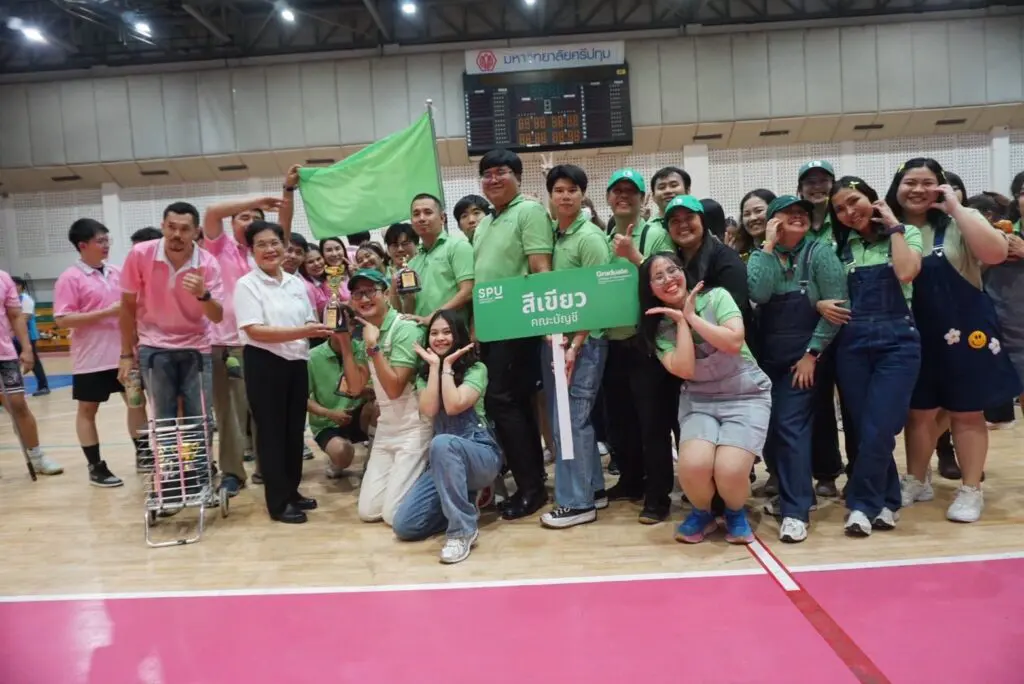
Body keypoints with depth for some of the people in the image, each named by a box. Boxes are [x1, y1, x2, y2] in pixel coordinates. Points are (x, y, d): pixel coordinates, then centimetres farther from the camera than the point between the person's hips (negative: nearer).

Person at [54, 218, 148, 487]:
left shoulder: (116, 273, 7)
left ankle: (143, 454, 24)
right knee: (87, 410, 7)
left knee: (136, 401, 11)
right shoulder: (70, 278, -10)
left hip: (124, 353, 6)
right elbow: (62, 319, -16)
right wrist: (106, 313, -22)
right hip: (91, 359, -6)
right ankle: (95, 467, 16)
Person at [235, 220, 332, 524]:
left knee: (295, 428, 12)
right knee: (271, 431, 2)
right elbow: (254, 330, -18)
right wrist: (301, 332, -26)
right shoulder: (246, 285, -8)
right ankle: (278, 502, 11)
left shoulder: (297, 283, 9)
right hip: (264, 363, -6)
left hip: (297, 362, 6)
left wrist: (319, 329, -9)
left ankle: (292, 491, 26)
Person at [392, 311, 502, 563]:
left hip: (481, 453, -4)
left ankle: (462, 530, -28)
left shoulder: (476, 369, -2)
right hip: (443, 460, 5)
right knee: (404, 525, -15)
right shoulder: (424, 374, 11)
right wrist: (435, 365, -6)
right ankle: (462, 507, 11)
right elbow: (429, 410, -9)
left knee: (442, 443, -41)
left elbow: (453, 406, -19)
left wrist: (448, 366, -10)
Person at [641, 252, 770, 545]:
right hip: (698, 401, 2)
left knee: (729, 471, -25)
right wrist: (681, 320, -11)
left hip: (746, 396, -2)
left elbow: (734, 341, -20)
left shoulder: (716, 297, -4)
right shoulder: (659, 327, 0)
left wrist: (692, 316, -14)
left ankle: (735, 513, 11)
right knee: (694, 466, -27)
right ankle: (702, 513, 6)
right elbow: (684, 369, -15)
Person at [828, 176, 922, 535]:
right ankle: (885, 502, 20)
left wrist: (893, 225, -6)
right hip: (852, 343, 3)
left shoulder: (907, 233, 5)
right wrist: (821, 304, -12)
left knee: (878, 430, -10)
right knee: (862, 428, 4)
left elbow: (906, 273, -15)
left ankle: (862, 504, 5)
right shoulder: (840, 246, 11)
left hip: (897, 340, -3)